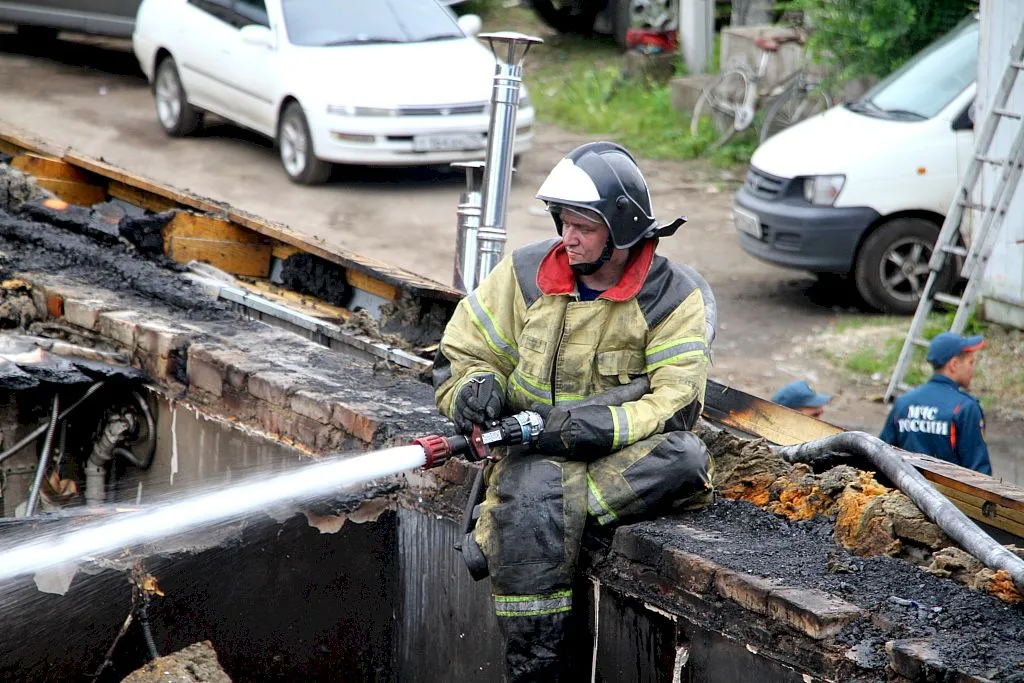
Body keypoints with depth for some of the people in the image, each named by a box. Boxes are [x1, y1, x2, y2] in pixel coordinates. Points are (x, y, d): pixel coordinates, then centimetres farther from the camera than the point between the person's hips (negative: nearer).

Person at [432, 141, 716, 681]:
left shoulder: (675, 296, -3)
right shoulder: (526, 274, 2)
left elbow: (677, 404, -12)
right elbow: (460, 355, 10)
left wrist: (600, 427, -28)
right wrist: (476, 385, -15)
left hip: (626, 453, 0)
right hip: (536, 452, 0)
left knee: (684, 459, -35)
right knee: (533, 497, -36)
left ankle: (499, 532, -34)